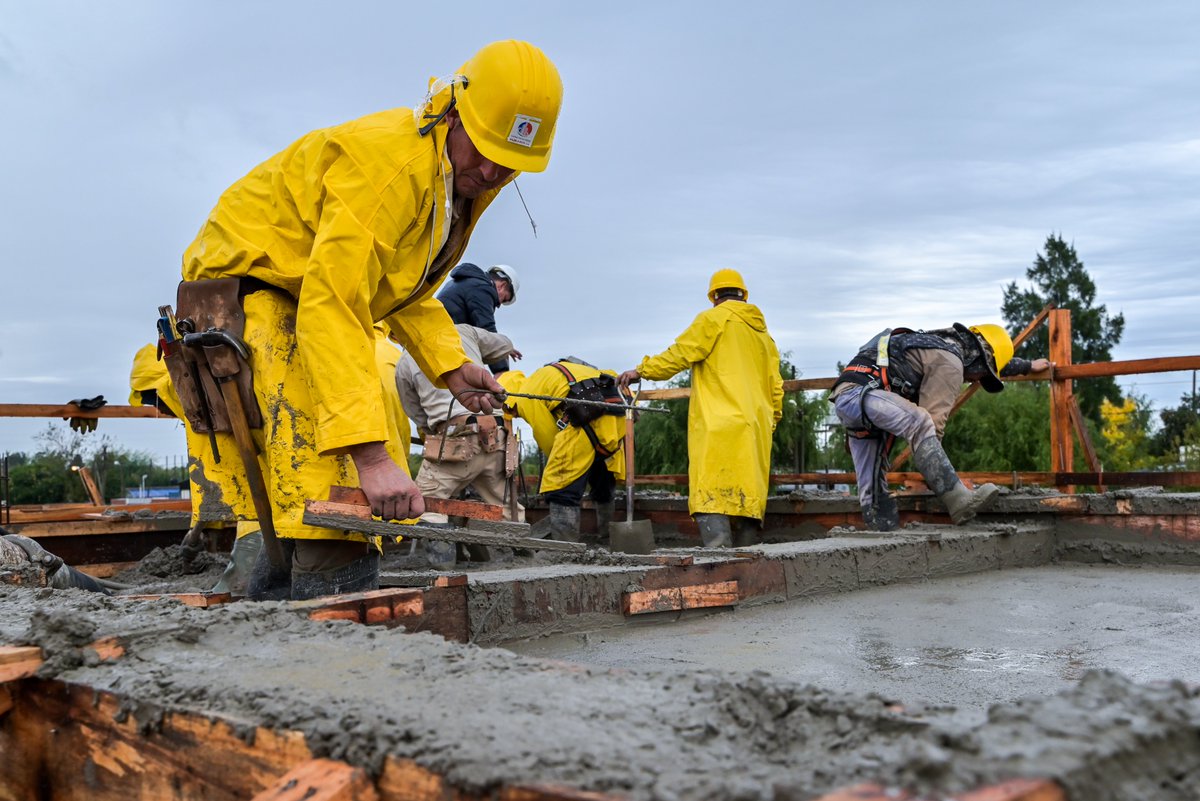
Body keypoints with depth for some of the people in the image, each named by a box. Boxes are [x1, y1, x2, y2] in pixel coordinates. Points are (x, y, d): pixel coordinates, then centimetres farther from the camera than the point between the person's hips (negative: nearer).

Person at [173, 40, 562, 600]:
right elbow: (330, 306, -37)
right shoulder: (387, 162, -29)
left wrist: (451, 366, -5)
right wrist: (369, 453, -44)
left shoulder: (466, 182, 2)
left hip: (310, 308, 10)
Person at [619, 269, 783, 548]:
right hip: (756, 428, 7)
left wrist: (642, 370, 9)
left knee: (711, 496, -14)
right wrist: (772, 420, 33)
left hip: (718, 425, -7)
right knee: (747, 498, 6)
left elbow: (680, 354, -3)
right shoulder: (762, 332, 24)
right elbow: (775, 386, 24)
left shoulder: (713, 319, 3)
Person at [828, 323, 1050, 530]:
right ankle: (959, 501, -36)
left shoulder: (946, 343, 23)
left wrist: (1028, 365, 55)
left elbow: (977, 358, 42)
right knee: (920, 423, -30)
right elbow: (933, 419, -13)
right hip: (859, 392, -11)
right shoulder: (950, 362, -8)